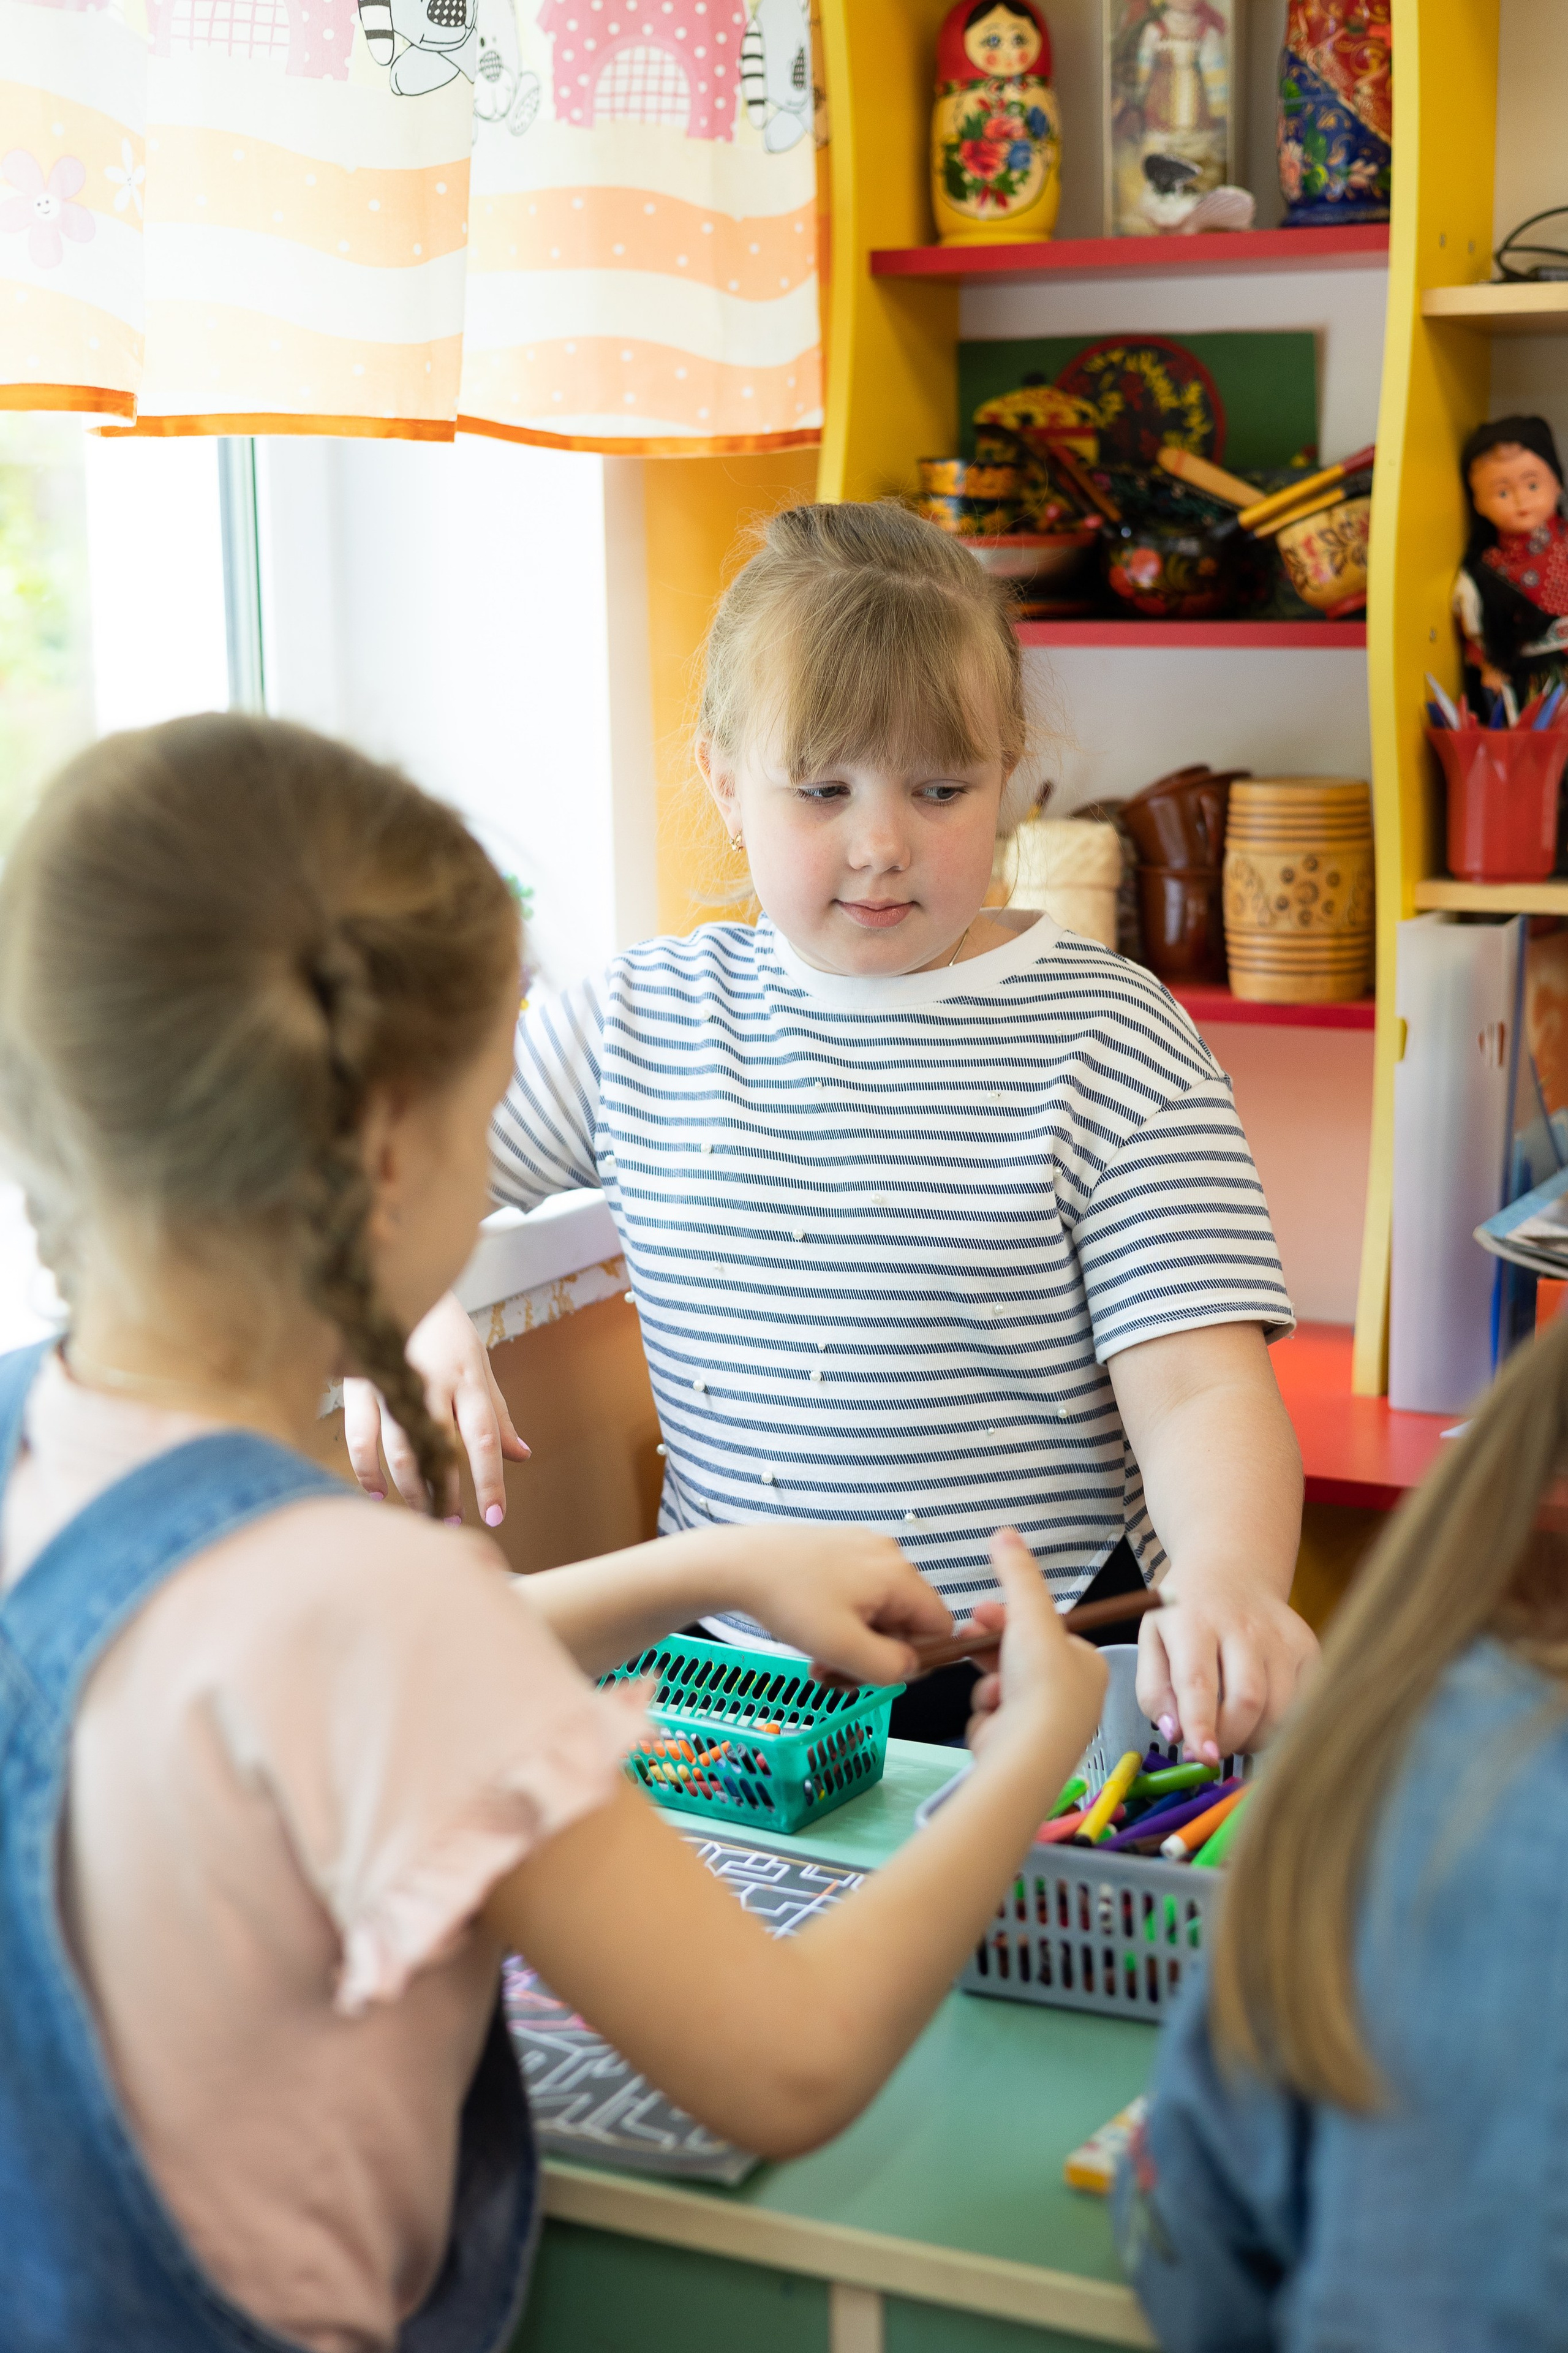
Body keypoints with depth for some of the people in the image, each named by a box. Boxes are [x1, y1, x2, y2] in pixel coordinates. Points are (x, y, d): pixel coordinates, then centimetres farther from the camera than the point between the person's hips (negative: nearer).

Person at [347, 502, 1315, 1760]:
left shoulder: (1110, 1042, -3)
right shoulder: (643, 1021, 8)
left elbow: (1202, 1389, -10)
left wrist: (1229, 1585, -33)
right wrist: (410, 1321, -10)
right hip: (728, 1665, 2)